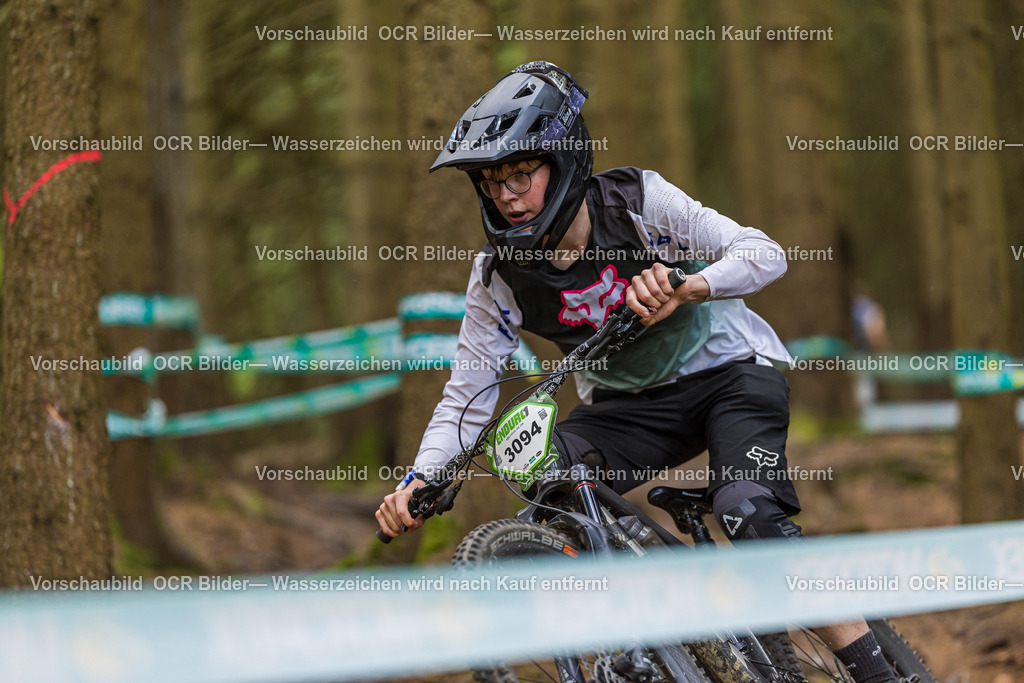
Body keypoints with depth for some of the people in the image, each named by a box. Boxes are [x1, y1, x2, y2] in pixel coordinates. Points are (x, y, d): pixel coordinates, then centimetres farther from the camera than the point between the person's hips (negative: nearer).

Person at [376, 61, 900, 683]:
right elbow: (467, 395, -11)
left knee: (748, 512, -29)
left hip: (729, 369, -4)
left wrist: (688, 286, -44)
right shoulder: (500, 277, -13)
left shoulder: (638, 201, -21)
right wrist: (420, 481, -28)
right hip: (628, 404, 4)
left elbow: (765, 254, -24)